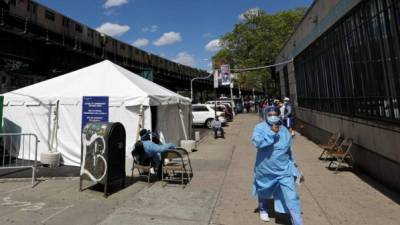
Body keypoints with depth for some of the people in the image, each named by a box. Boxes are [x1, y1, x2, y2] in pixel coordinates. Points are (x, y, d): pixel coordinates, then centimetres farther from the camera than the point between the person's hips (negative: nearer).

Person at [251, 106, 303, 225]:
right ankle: (263, 210, 54)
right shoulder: (260, 127, -13)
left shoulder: (284, 130, -1)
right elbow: (257, 142, -32)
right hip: (265, 170, -1)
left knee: (292, 198, -6)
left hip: (284, 170, 1)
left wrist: (293, 165, 17)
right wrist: (272, 133, -33)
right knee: (263, 192, 24)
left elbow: (289, 150, 12)